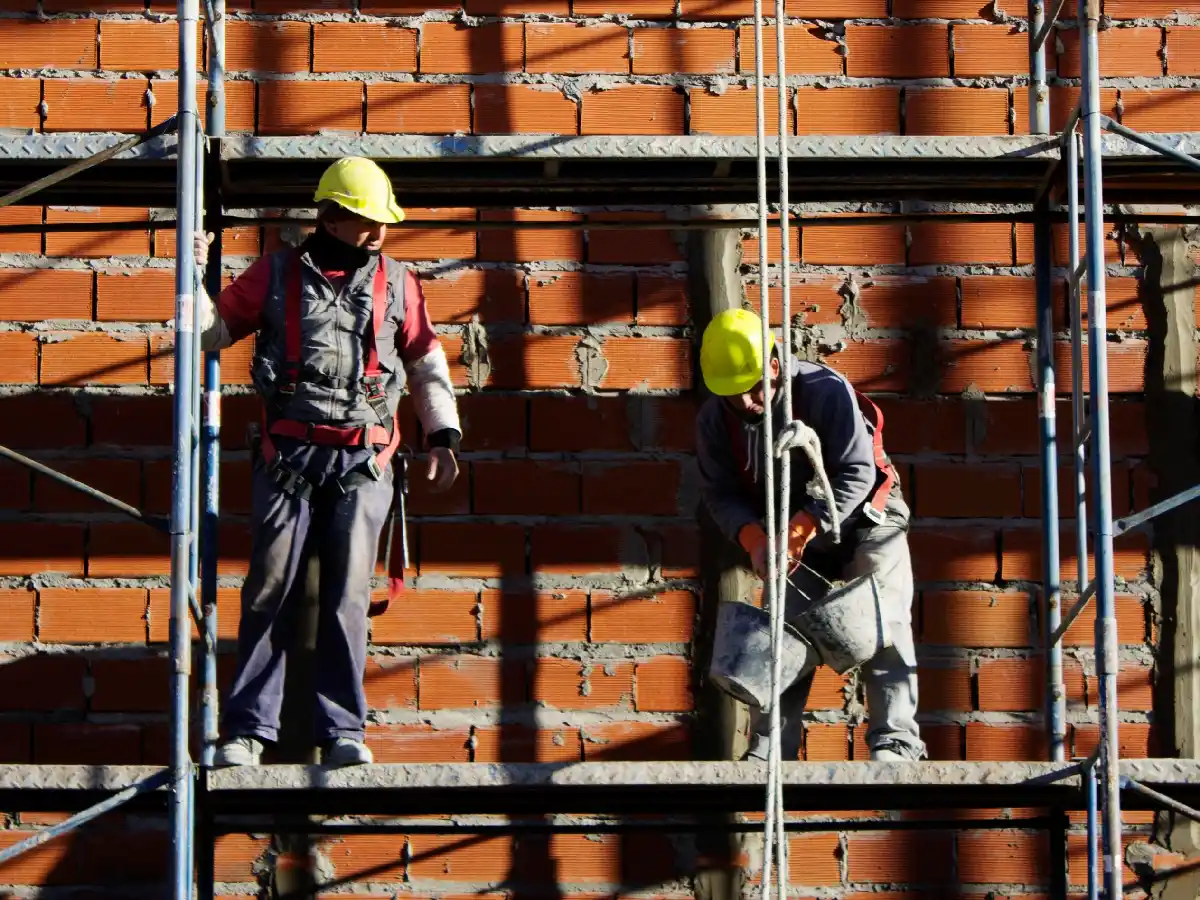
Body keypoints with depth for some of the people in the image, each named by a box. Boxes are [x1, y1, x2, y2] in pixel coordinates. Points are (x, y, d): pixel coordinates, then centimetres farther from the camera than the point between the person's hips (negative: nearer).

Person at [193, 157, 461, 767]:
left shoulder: (397, 283, 13)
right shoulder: (276, 276, 9)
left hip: (364, 463, 1)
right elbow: (211, 330, 15)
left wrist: (443, 436, 12)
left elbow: (426, 362, 19)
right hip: (289, 456, -1)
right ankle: (248, 728, 2)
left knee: (348, 596, -1)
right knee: (270, 591, -2)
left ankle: (341, 731, 5)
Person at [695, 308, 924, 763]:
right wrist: (753, 539, -26)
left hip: (865, 519, -4)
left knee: (883, 624, -13)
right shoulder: (716, 418, -12)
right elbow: (720, 491, -7)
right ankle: (767, 751, 1)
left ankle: (895, 742, -14)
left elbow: (857, 473, -28)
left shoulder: (825, 391, -27)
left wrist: (800, 530, -35)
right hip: (793, 536, 4)